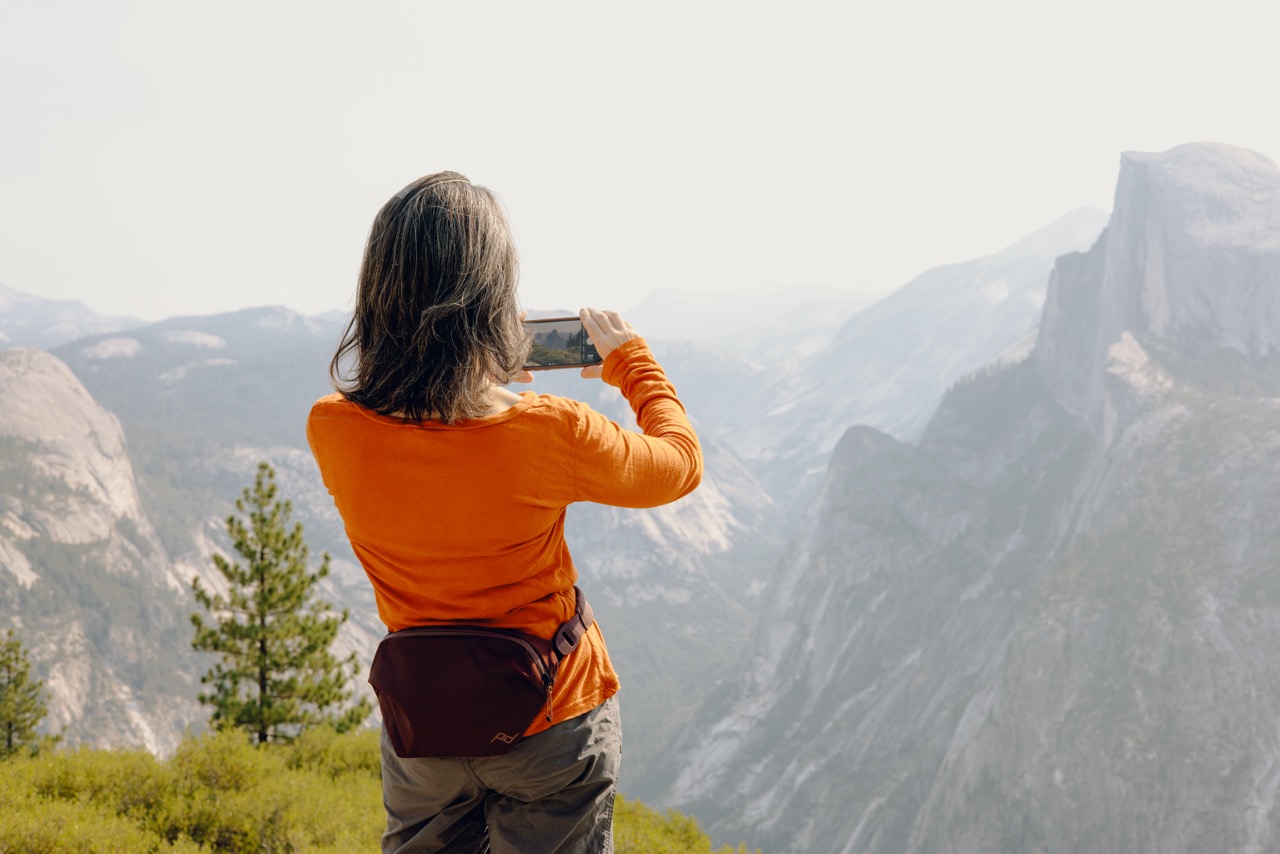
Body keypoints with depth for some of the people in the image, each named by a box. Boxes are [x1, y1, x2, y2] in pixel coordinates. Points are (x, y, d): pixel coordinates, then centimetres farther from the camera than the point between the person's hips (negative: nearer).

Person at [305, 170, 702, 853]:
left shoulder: (331, 430, -18)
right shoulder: (551, 435, -27)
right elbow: (680, 464, -5)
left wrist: (483, 378, 12)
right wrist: (632, 361, 8)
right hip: (551, 725, -2)